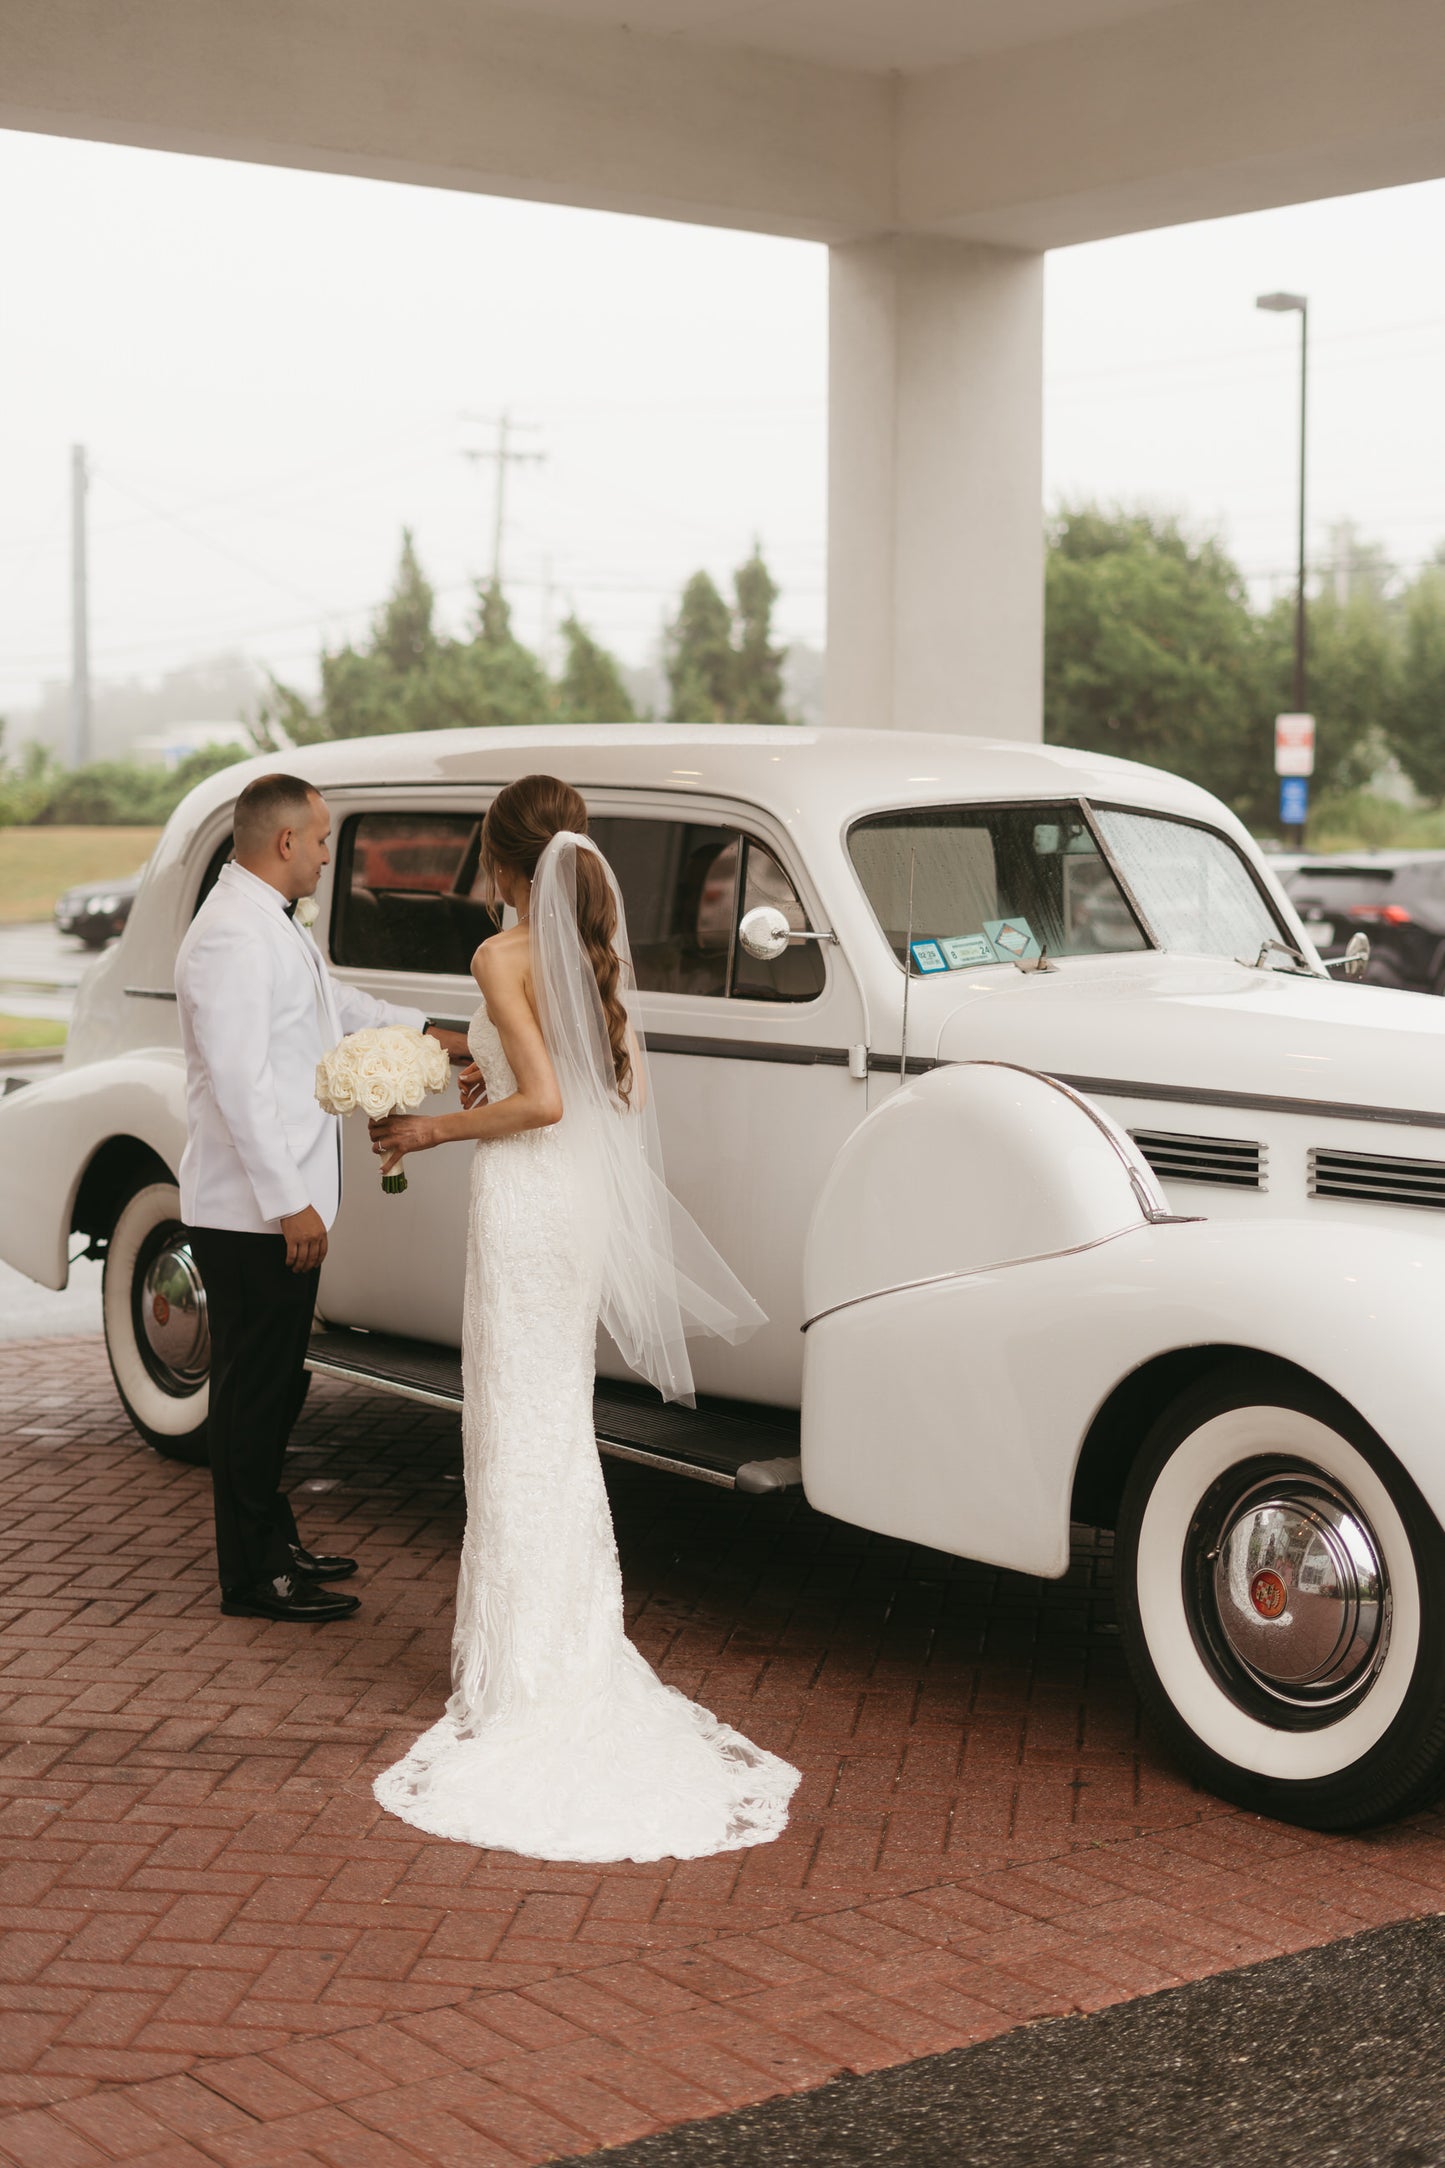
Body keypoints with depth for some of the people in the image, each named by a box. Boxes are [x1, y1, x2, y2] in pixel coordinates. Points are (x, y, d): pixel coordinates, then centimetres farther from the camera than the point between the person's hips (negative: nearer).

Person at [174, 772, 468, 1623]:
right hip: (253, 1214, -10)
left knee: (275, 1384, 18)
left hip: (284, 1203, 10)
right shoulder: (231, 937, -19)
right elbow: (238, 1084, -23)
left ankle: (274, 1539, 30)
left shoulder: (276, 924, 14)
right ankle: (254, 1576, 8)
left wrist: (430, 1034, 35)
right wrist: (289, 1204, -23)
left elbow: (335, 1002, 33)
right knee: (253, 1387, -1)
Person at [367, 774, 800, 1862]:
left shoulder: (505, 956, -14)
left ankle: (525, 1664, 6)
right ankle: (579, 1639, 27)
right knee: (561, 1423, 18)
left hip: (527, 1200, -8)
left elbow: (544, 1101, -21)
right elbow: (629, 1087, 11)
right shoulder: (595, 952, 8)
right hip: (589, 1201, 8)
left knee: (520, 1428, 0)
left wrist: (436, 1129, -9)